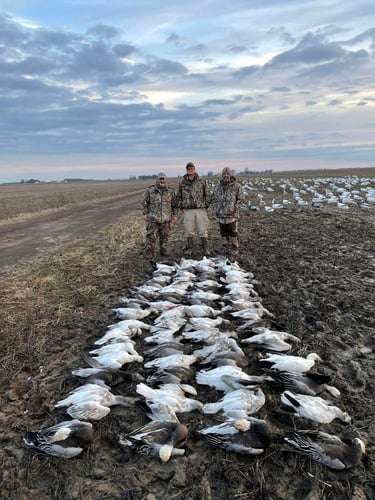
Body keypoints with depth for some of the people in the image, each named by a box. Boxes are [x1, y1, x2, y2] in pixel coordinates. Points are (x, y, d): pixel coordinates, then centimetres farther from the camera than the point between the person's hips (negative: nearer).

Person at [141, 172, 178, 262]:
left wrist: (175, 215, 8)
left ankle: (164, 253, 24)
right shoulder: (150, 190, 1)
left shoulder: (170, 191, 7)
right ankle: (150, 256, 1)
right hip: (153, 218, -2)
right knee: (151, 237, -5)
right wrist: (145, 213, 1)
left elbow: (174, 204, 13)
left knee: (164, 237, 10)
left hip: (166, 219, 2)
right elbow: (145, 202, 7)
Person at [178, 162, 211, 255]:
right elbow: (179, 196, 16)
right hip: (188, 210, 2)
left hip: (201, 210, -1)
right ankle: (189, 249, 17)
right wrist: (182, 207, 7)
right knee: (189, 231, 7)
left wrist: (206, 206, -1)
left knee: (203, 230, 1)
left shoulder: (202, 181, 3)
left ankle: (205, 249, 10)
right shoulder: (182, 183, 9)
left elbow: (207, 194, 6)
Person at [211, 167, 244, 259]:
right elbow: (213, 199, 16)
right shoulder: (217, 186, 8)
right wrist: (215, 210, 6)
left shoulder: (236, 186, -3)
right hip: (220, 215, 4)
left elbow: (240, 199, -2)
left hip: (232, 215, -4)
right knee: (224, 234, 13)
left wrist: (234, 208, -12)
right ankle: (226, 250, 26)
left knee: (233, 234, -2)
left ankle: (234, 252, 7)